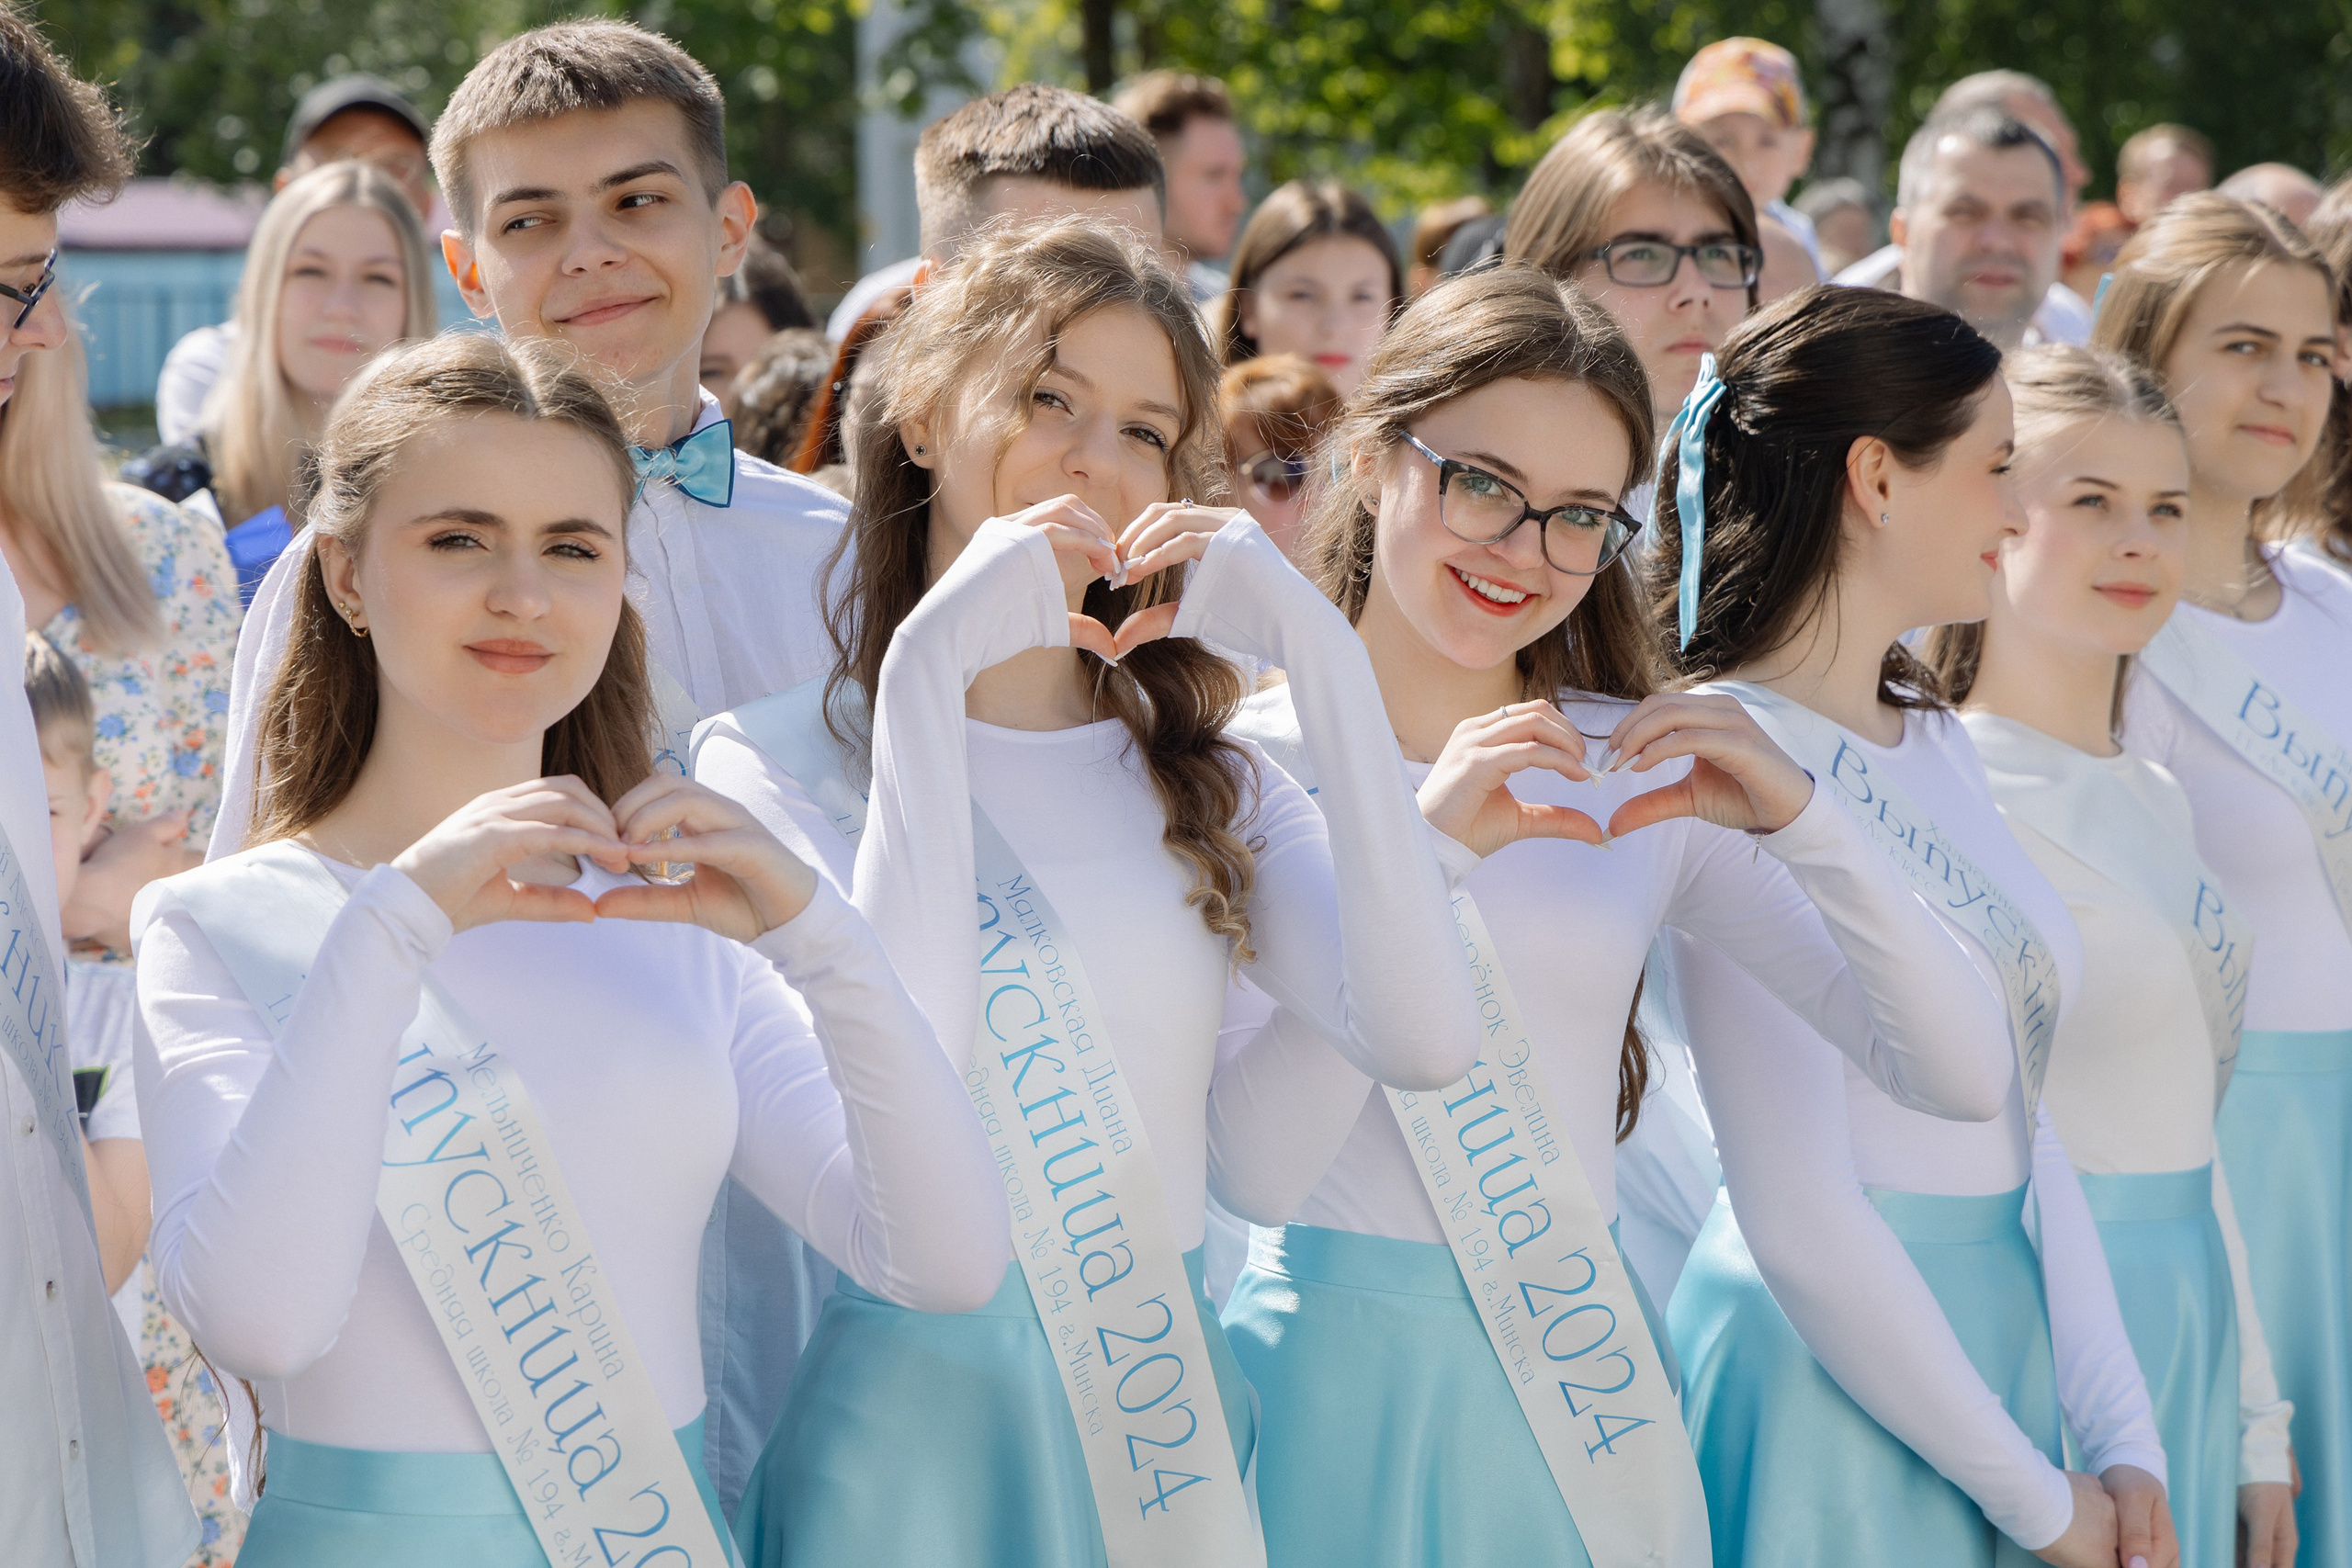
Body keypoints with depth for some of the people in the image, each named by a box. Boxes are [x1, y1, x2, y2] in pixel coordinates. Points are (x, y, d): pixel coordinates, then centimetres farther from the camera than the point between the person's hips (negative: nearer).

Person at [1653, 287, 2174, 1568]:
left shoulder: (1935, 745, 9)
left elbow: (2022, 1121, 9)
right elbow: (1799, 1218, -20)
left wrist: (2123, 1450, 1)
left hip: (1999, 1332, 8)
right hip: (1830, 1363, -8)